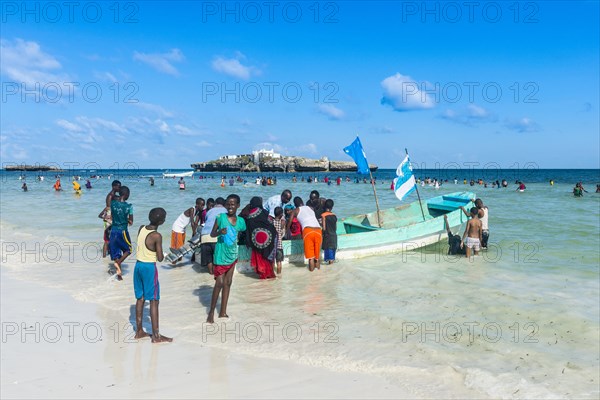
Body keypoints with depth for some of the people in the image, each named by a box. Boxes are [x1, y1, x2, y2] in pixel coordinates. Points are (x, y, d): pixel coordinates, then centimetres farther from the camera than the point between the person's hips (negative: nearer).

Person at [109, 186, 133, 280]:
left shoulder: (113, 203, -2)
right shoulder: (128, 206, -13)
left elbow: (112, 215, 11)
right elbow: (131, 222, -6)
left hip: (113, 230, 4)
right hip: (123, 231, -4)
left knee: (116, 252, 13)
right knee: (128, 249, 17)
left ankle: (119, 273, 14)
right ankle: (118, 262, -6)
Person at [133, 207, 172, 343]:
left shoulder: (141, 228, 2)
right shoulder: (157, 236, -19)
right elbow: (160, 258, -14)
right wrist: (162, 254, 4)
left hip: (138, 265, 7)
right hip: (150, 267, -7)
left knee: (140, 299, 15)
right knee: (154, 301, -1)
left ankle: (139, 331, 22)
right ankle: (156, 335, 2)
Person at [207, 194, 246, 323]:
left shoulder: (241, 221, 0)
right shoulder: (220, 217, -10)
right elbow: (212, 234, -3)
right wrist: (220, 232, -23)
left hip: (232, 255, 5)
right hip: (221, 255, -5)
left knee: (228, 282, 10)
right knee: (219, 283, -5)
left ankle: (223, 311, 20)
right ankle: (211, 312, 8)